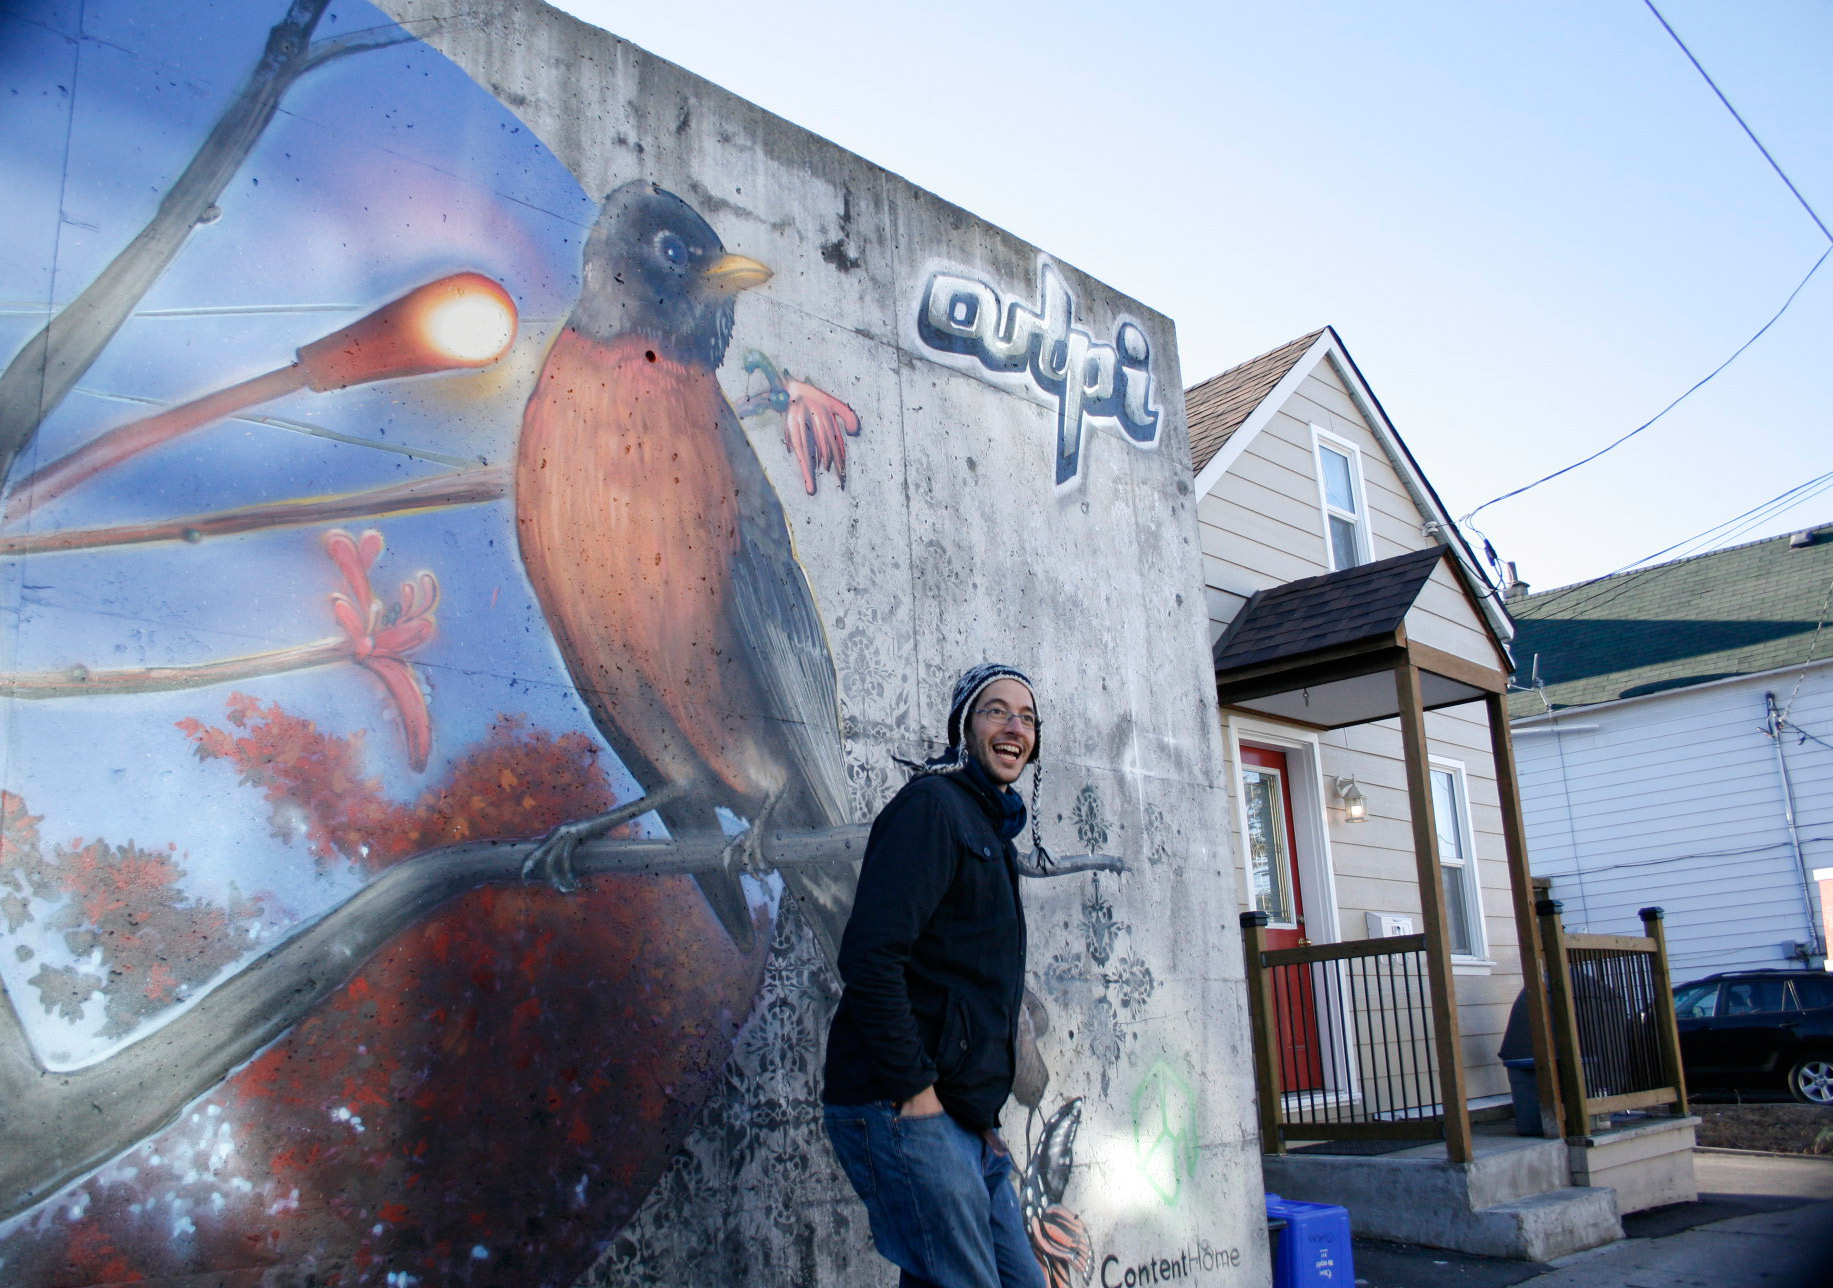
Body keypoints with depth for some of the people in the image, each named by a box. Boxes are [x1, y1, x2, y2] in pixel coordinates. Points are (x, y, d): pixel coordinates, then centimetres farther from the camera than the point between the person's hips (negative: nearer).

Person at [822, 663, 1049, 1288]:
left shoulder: (991, 830, 21)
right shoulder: (933, 805, -10)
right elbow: (869, 954, -22)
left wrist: (981, 1107, 16)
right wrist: (914, 1089, -19)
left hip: (966, 1118, 10)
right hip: (904, 1111, -10)